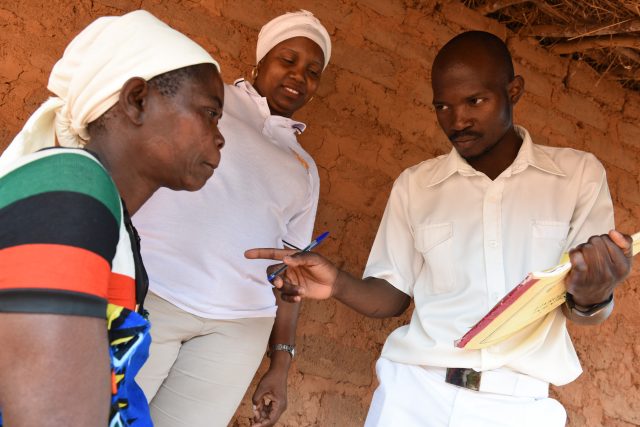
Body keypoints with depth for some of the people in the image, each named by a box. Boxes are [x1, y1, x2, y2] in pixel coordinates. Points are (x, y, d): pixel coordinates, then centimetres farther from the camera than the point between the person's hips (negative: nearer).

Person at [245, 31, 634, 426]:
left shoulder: (579, 174, 1)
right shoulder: (414, 185, 6)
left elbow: (583, 307, 0)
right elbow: (394, 294, 7)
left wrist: (592, 295, -23)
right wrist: (338, 284, -12)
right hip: (415, 393, 1)